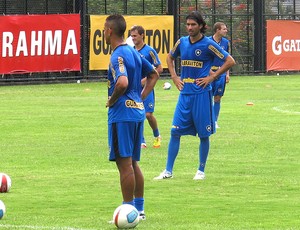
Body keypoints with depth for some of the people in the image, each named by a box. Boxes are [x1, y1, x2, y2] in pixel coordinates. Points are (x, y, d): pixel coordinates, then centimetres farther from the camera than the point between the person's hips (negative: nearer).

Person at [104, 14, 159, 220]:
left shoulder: (118, 56, -15)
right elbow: (154, 74, 24)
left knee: (124, 163, -4)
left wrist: (112, 101, -15)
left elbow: (122, 82, -32)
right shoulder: (133, 52, 13)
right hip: (138, 112, 9)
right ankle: (139, 209, 19)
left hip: (122, 114, -9)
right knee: (133, 163, 15)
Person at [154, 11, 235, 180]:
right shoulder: (182, 42, 7)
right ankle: (168, 171, 6)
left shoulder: (208, 44, -8)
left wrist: (212, 77, -9)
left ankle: (201, 170, 15)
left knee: (204, 134, 3)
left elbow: (230, 61, -7)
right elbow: (170, 58, 27)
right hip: (185, 93, 4)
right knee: (175, 131, 1)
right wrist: (174, 77, 13)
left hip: (202, 93, -4)